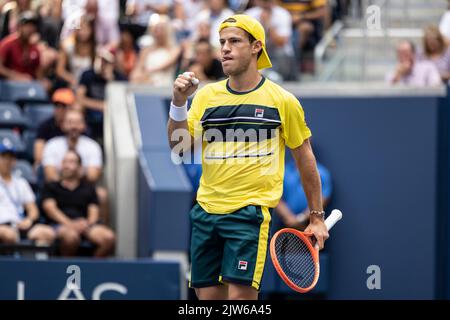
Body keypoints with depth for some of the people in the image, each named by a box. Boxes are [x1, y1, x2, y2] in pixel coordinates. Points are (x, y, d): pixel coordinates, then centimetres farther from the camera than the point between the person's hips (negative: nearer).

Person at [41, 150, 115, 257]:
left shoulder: (89, 188, 26)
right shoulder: (51, 187, 20)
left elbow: (94, 211, 14)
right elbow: (50, 208, 3)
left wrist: (88, 224, -11)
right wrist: (70, 224, -15)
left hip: (85, 223, 2)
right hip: (61, 225, -2)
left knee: (109, 238, -30)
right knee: (71, 236, -41)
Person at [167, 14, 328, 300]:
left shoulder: (282, 100, 0)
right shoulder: (206, 95, 8)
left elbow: (305, 159, 6)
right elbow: (179, 146, 2)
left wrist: (317, 218, 7)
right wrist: (179, 103, -13)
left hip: (250, 210, -4)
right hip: (206, 210, 4)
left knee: (240, 295, -14)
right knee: (208, 295, 6)